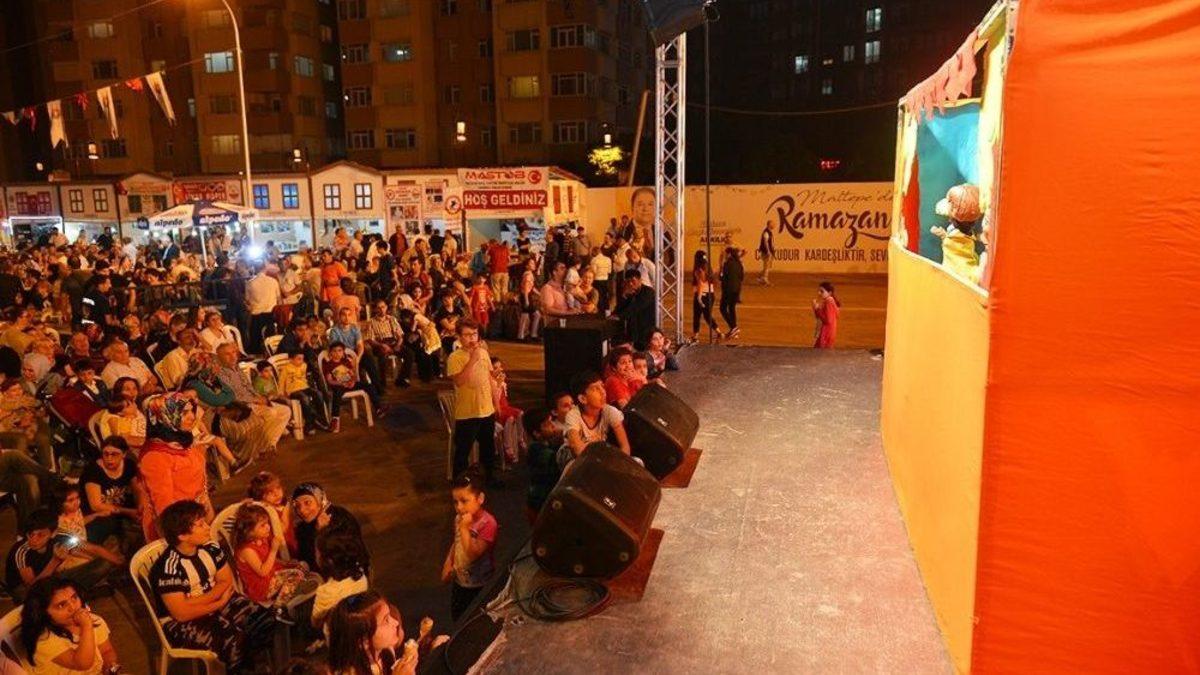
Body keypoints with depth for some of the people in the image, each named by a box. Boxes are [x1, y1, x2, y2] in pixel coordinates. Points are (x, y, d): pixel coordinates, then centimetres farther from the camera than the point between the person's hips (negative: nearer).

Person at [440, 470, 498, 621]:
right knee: (457, 617, 23)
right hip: (459, 580, 7)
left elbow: (473, 554, -32)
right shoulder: (459, 518, -5)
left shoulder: (487, 523, -28)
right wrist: (448, 564, 1)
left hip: (480, 586, -7)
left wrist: (465, 528, -34)